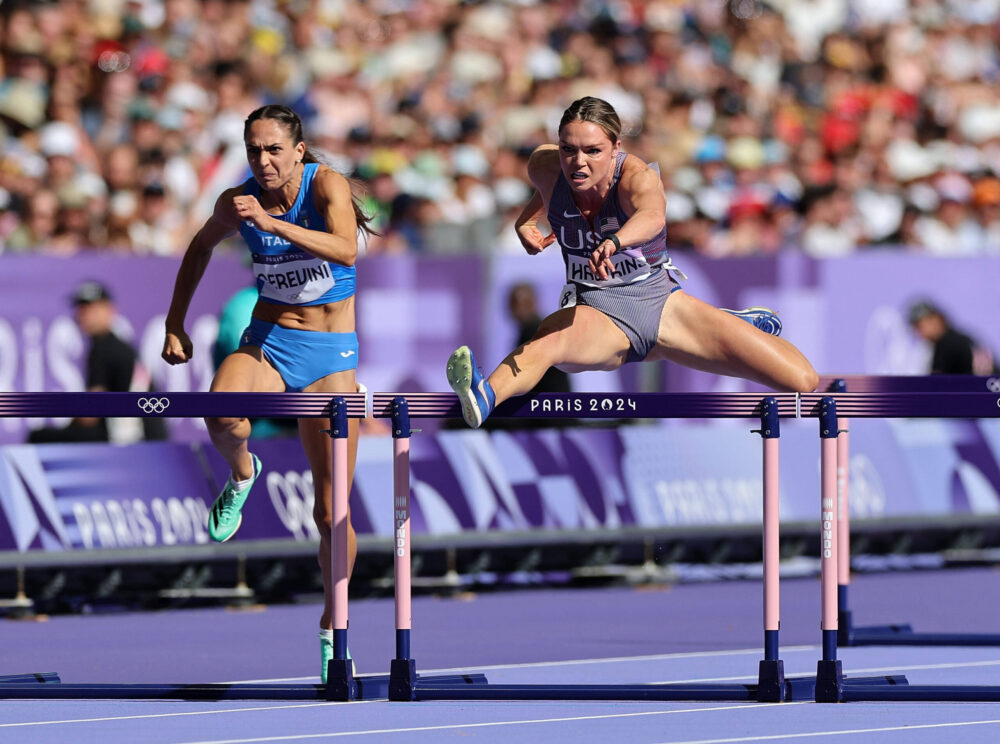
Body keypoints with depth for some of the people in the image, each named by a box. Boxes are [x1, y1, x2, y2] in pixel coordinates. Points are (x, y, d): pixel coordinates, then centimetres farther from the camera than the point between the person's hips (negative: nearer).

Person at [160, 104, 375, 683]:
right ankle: (242, 477, -3)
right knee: (221, 413, -36)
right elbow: (202, 248, 18)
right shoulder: (239, 201, -4)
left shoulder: (327, 185, -14)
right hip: (266, 341, 2)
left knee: (331, 513, -1)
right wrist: (175, 324, 15)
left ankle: (333, 626, 18)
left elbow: (346, 250, -33)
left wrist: (271, 223, -41)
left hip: (330, 353, -2)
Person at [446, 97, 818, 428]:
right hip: (595, 312, 0)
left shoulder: (637, 177, -21)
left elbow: (653, 215, -49)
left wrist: (614, 242, -69)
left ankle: (740, 325, 29)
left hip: (660, 301, 0)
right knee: (546, 341, -41)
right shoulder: (545, 166, -9)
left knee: (804, 382, -6)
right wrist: (526, 223, 2)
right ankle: (485, 396, -73)